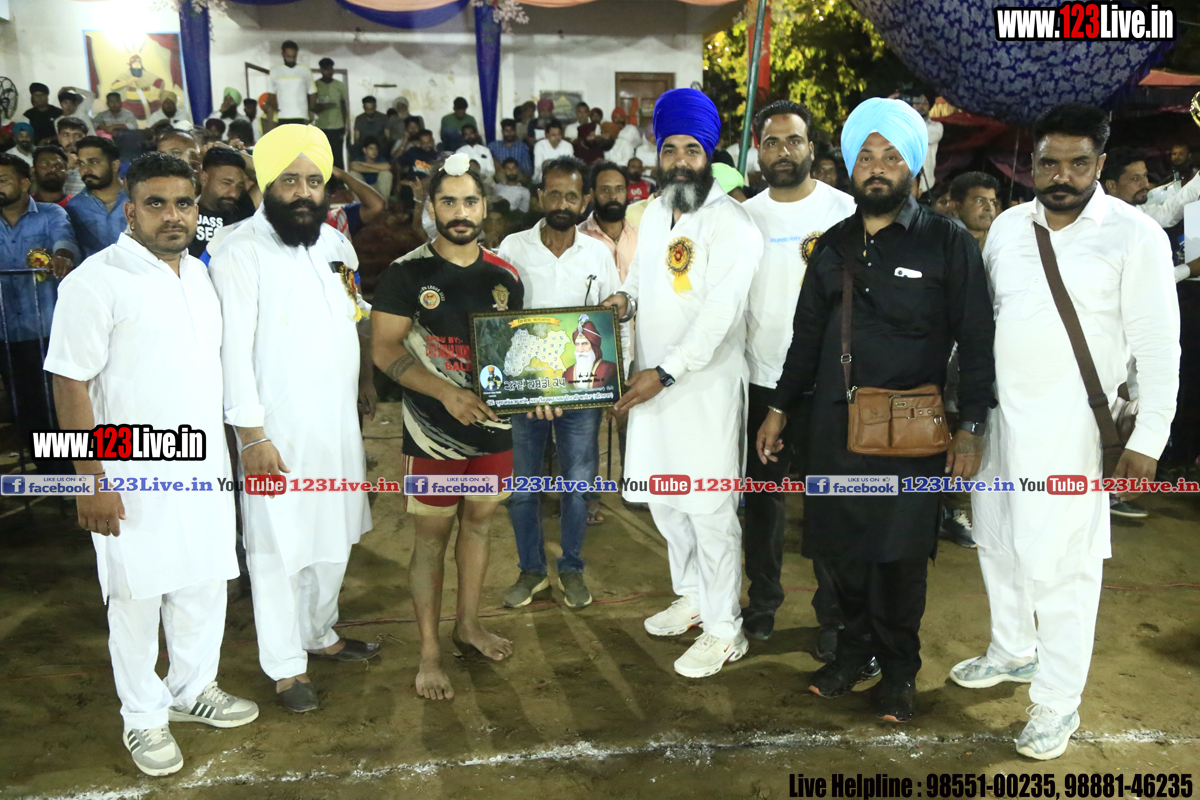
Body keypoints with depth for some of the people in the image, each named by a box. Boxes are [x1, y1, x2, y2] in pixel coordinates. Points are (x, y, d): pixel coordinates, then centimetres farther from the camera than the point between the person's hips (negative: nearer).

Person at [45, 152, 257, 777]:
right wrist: (92, 482, -15)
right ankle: (144, 717, 27)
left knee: (205, 585, 16)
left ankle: (195, 688, 37)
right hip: (133, 478, -6)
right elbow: (71, 386, -13)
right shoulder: (95, 282, -13)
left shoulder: (198, 273, 9)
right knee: (137, 597, 8)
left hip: (204, 467, 6)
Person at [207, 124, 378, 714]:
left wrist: (366, 380, 17)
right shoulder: (239, 252, -12)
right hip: (279, 427, -7)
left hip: (339, 420, 7)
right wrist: (252, 435, -18)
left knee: (333, 537, 18)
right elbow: (234, 349, -15)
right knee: (280, 546, 3)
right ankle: (286, 665, 19)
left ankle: (319, 633, 38)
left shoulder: (334, 242, 10)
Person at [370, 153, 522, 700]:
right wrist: (447, 392, -22)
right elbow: (384, 349, -11)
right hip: (434, 428, -4)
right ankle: (429, 653, 16)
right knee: (432, 533, 3)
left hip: (494, 423, 5)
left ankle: (468, 625, 34)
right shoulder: (407, 274, -7)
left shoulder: (505, 276, 6)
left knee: (478, 520, 16)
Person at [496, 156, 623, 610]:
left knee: (579, 483, 8)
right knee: (521, 484, 7)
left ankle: (572, 568, 27)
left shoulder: (598, 254, 4)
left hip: (582, 387, 1)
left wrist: (611, 370, -7)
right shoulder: (513, 248, -1)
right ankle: (531, 569, 26)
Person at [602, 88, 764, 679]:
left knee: (710, 508, -1)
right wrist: (625, 298, 2)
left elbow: (721, 311, -20)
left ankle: (724, 629, 14)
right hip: (653, 378, 8)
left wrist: (665, 373, -23)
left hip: (704, 383, -8)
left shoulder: (729, 222, -13)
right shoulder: (655, 211, 13)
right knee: (663, 498, 18)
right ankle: (692, 597, 38)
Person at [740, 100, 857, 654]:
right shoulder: (746, 215, 8)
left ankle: (834, 616, 20)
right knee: (763, 496, 14)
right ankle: (763, 600, 31)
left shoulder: (843, 209, -2)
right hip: (761, 379, 4)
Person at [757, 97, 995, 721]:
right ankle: (855, 648, 30)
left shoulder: (948, 243, -1)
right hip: (834, 426, 4)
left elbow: (977, 341, -3)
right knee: (843, 546, 9)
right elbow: (807, 335, 17)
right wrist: (780, 407, 14)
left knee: (899, 554, 4)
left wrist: (971, 428, -8)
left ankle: (898, 668, 24)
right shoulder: (833, 246, 12)